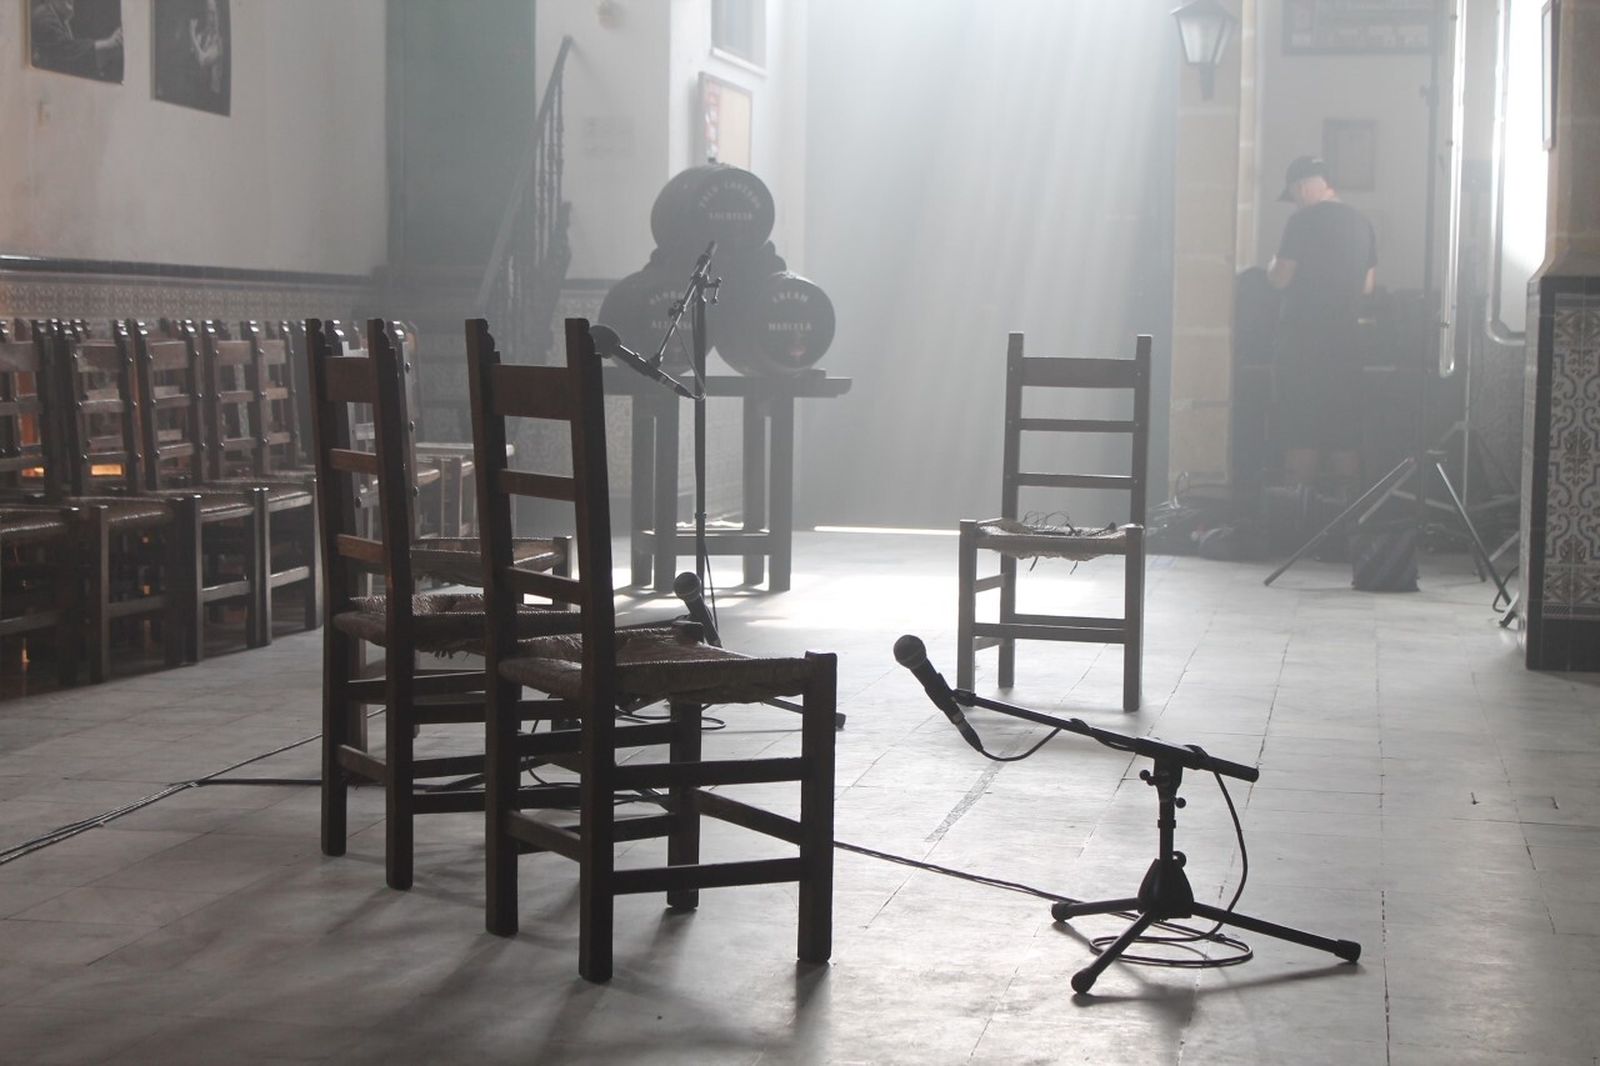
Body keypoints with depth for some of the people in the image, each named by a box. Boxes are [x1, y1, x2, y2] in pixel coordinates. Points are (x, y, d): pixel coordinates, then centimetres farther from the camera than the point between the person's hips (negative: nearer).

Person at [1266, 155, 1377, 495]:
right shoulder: (1361, 222, 10)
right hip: (1345, 337, 6)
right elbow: (1368, 285, 16)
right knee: (1343, 431, 9)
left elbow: (1280, 278, -12)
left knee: (1300, 428, -3)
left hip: (1304, 336, -6)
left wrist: (1272, 265, 9)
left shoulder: (1304, 221, -10)